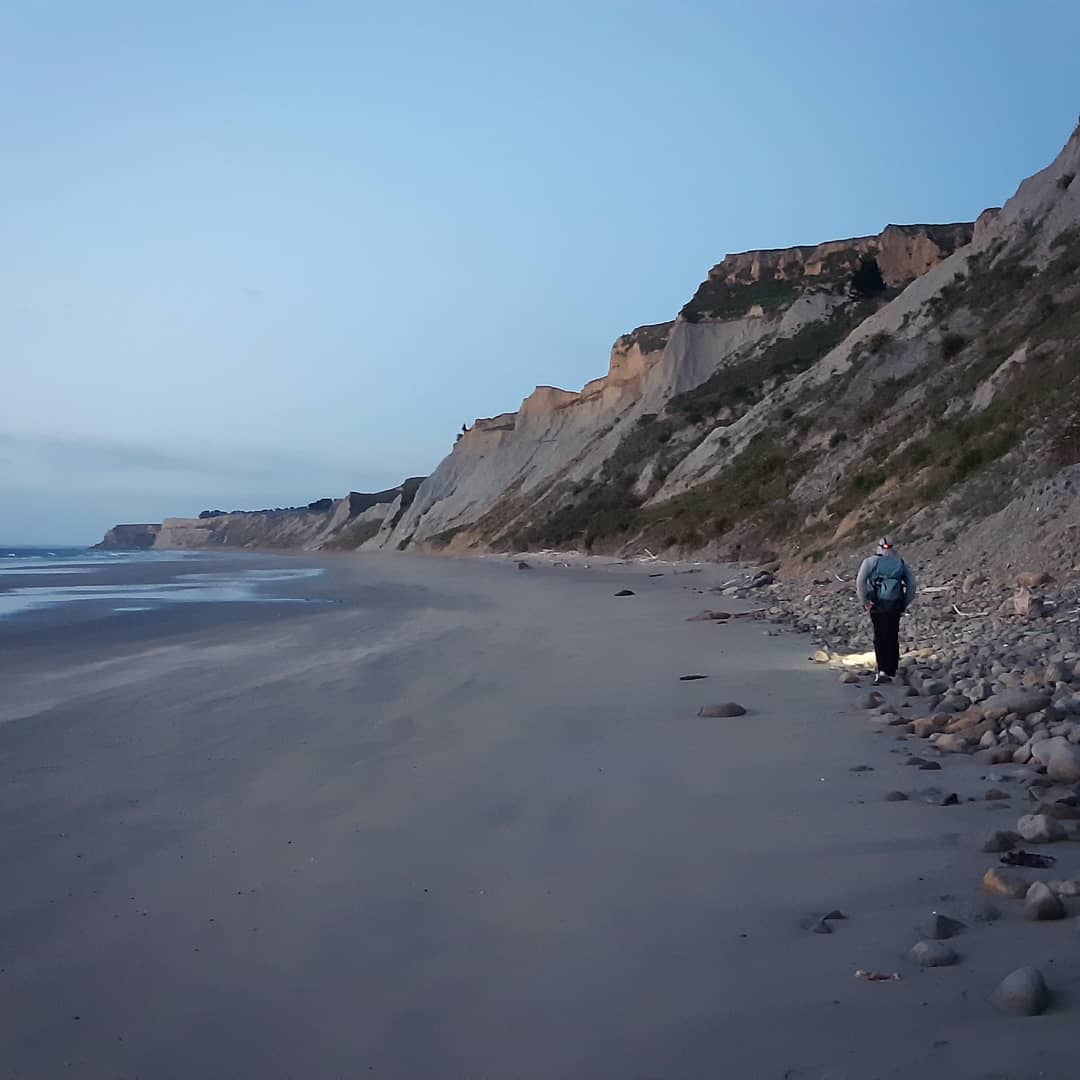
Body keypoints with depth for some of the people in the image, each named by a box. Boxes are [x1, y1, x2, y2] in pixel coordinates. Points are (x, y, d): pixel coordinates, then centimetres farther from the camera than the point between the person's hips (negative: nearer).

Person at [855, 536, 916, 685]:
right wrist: (905, 604, 10)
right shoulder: (901, 563, 10)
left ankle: (882, 671, -4)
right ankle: (891, 673, 13)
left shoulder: (871, 561, 2)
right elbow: (911, 584, 6)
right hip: (895, 606, 2)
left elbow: (860, 582, -11)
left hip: (877, 606, -2)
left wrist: (865, 601, -5)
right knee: (893, 639, 10)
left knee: (880, 638, 7)